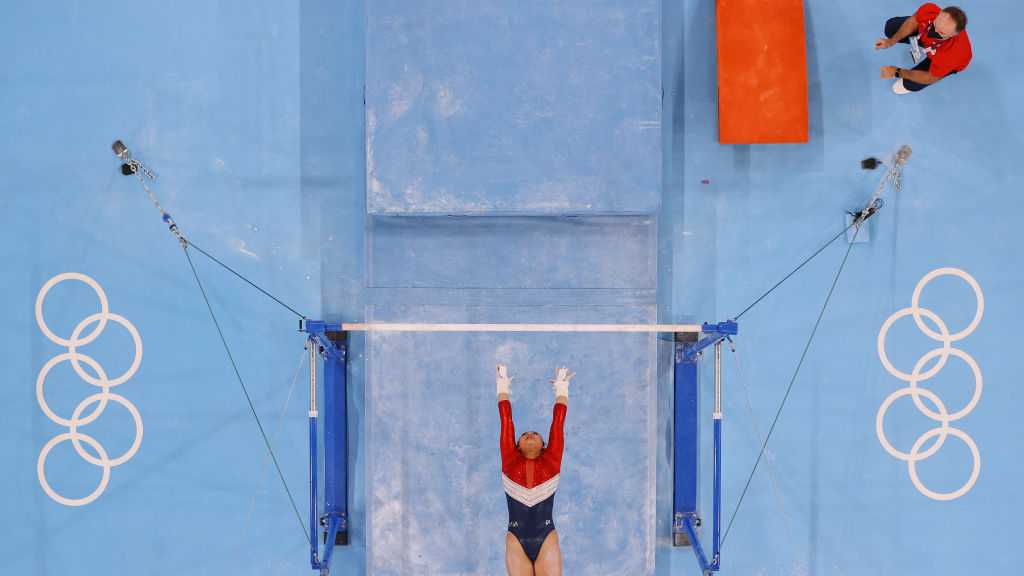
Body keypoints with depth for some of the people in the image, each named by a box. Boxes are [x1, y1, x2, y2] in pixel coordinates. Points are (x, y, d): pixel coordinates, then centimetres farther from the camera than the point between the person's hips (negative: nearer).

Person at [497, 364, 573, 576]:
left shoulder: (551, 460, 7)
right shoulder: (510, 460, 7)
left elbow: (558, 419, 13)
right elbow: (506, 419, 12)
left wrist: (561, 388, 22)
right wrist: (503, 385, 21)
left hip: (546, 541, 0)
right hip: (516, 542, 0)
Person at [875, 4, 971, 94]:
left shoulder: (952, 53, -49)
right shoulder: (930, 10, -41)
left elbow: (930, 78, -30)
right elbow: (912, 22, -14)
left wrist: (897, 73, -28)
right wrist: (891, 41, -19)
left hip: (946, 62, -4)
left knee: (910, 84, -19)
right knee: (891, 27, 0)